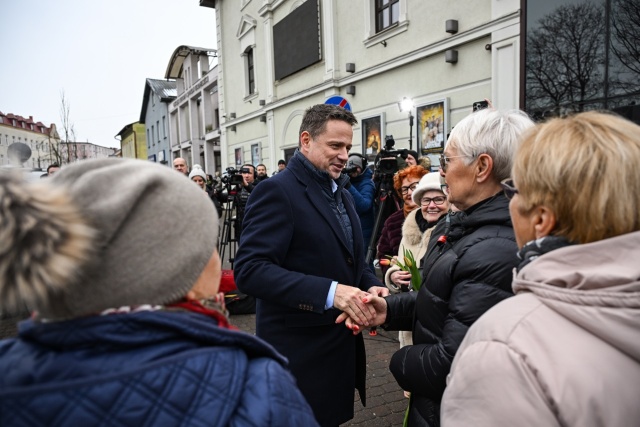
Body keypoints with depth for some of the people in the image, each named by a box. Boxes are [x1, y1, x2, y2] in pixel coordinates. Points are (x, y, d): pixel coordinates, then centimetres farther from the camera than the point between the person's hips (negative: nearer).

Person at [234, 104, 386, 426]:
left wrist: (370, 285, -3)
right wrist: (329, 292, -33)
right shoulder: (277, 191, -17)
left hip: (341, 346, 8)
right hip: (299, 353, -8)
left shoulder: (340, 191, 11)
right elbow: (249, 271, -25)